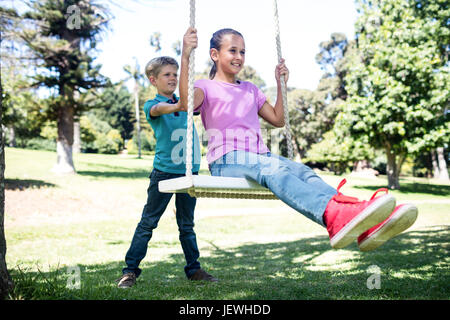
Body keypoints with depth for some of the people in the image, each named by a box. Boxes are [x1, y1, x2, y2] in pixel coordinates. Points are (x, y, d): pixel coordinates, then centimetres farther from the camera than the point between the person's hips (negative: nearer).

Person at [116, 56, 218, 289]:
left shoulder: (185, 102, 13)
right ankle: (130, 270, 8)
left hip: (189, 172, 4)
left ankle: (193, 269, 24)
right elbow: (158, 109, -27)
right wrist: (176, 106, -48)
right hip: (164, 171, -4)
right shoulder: (151, 105, -3)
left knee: (187, 224, 14)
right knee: (147, 223, 0)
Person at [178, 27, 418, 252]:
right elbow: (186, 102, -14)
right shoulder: (206, 87, 10)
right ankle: (333, 216, -66)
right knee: (272, 167, -38)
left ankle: (365, 227, -52)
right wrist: (185, 56, -23)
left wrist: (280, 85, 22)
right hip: (227, 160, -5)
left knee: (302, 171, -27)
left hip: (260, 156, 5)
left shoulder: (250, 90, 28)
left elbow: (278, 120, 28)